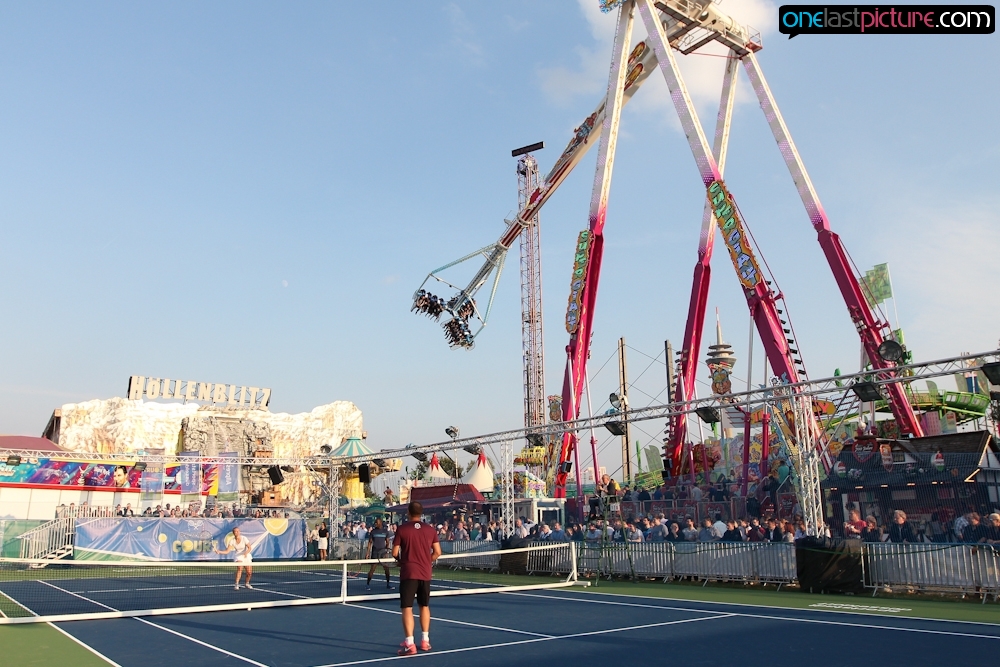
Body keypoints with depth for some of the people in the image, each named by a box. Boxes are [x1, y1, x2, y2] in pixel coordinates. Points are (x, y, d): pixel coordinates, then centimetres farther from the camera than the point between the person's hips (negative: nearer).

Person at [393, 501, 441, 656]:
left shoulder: (401, 529, -7)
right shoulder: (430, 529, 2)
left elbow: (395, 553, -5)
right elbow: (437, 552, 1)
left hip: (408, 573, -4)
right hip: (425, 573, 4)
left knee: (407, 608, -1)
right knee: (424, 606, 18)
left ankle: (409, 644, -8)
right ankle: (425, 641, 23)